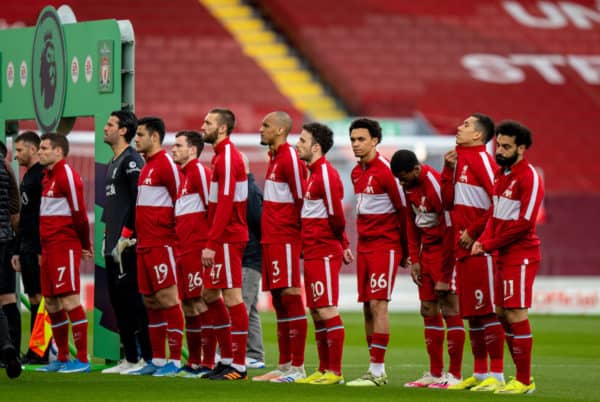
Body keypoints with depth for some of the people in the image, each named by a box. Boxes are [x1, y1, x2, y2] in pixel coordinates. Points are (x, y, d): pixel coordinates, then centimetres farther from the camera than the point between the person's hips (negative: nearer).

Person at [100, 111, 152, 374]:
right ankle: (130, 359, 14)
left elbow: (139, 200, -18)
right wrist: (108, 232, 17)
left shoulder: (132, 160, -9)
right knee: (119, 302, 10)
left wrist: (126, 234, -20)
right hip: (113, 245, 10)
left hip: (128, 245, -10)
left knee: (133, 299, -9)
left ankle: (147, 357, -6)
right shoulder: (114, 163, 20)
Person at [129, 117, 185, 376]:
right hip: (145, 245, 10)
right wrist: (133, 233, 18)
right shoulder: (147, 167, 18)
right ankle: (157, 360, 15)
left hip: (161, 244, -10)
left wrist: (175, 232, -11)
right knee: (150, 301, 10)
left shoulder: (165, 163, -10)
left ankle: (175, 360, -6)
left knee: (167, 299, -8)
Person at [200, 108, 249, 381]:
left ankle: (238, 367, -5)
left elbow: (224, 205, -21)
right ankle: (227, 359, 19)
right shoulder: (221, 156, 16)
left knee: (232, 297, -7)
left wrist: (211, 243, -22)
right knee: (210, 295, 14)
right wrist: (211, 241, 17)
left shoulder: (228, 158, -14)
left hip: (228, 238, -10)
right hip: (222, 239, 10)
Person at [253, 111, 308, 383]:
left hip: (285, 240, -10)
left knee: (290, 298, -8)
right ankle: (284, 366, 15)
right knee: (279, 302, 11)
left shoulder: (290, 158, -12)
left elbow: (302, 198, -14)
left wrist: (299, 232, -10)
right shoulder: (274, 158, 17)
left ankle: (297, 368, -8)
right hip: (272, 239, 10)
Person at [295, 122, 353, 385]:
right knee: (317, 312, 11)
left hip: (324, 253, -10)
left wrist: (340, 245, -1)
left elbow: (336, 215, -17)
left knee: (327, 311, -8)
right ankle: (323, 370, 15)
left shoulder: (326, 174, -14)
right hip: (313, 253, 10)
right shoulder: (313, 174, 16)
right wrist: (344, 245, 14)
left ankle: (335, 372, -6)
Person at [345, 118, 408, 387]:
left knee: (378, 304, -11)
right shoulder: (356, 173, 12)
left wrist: (405, 251, -3)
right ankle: (375, 370, 12)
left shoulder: (385, 170, -12)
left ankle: (377, 371, -11)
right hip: (364, 246, 8)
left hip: (385, 246, -8)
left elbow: (403, 209, -8)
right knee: (368, 308, 7)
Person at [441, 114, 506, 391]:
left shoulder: (482, 160, -10)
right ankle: (479, 373, 17)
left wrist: (474, 232, -14)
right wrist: (449, 168, 5)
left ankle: (496, 375, -7)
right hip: (463, 247, 9)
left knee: (488, 311, -8)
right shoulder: (460, 160, 17)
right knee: (471, 313, 11)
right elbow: (448, 202, 15)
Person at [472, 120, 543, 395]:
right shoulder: (501, 174, 14)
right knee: (502, 313, 11)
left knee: (515, 315, -8)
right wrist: (484, 240, -1)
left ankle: (524, 382, -2)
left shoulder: (529, 177, -13)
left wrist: (489, 245, -15)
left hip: (520, 256, -9)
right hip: (504, 256, 9)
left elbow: (525, 222, -19)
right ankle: (521, 373, 20)